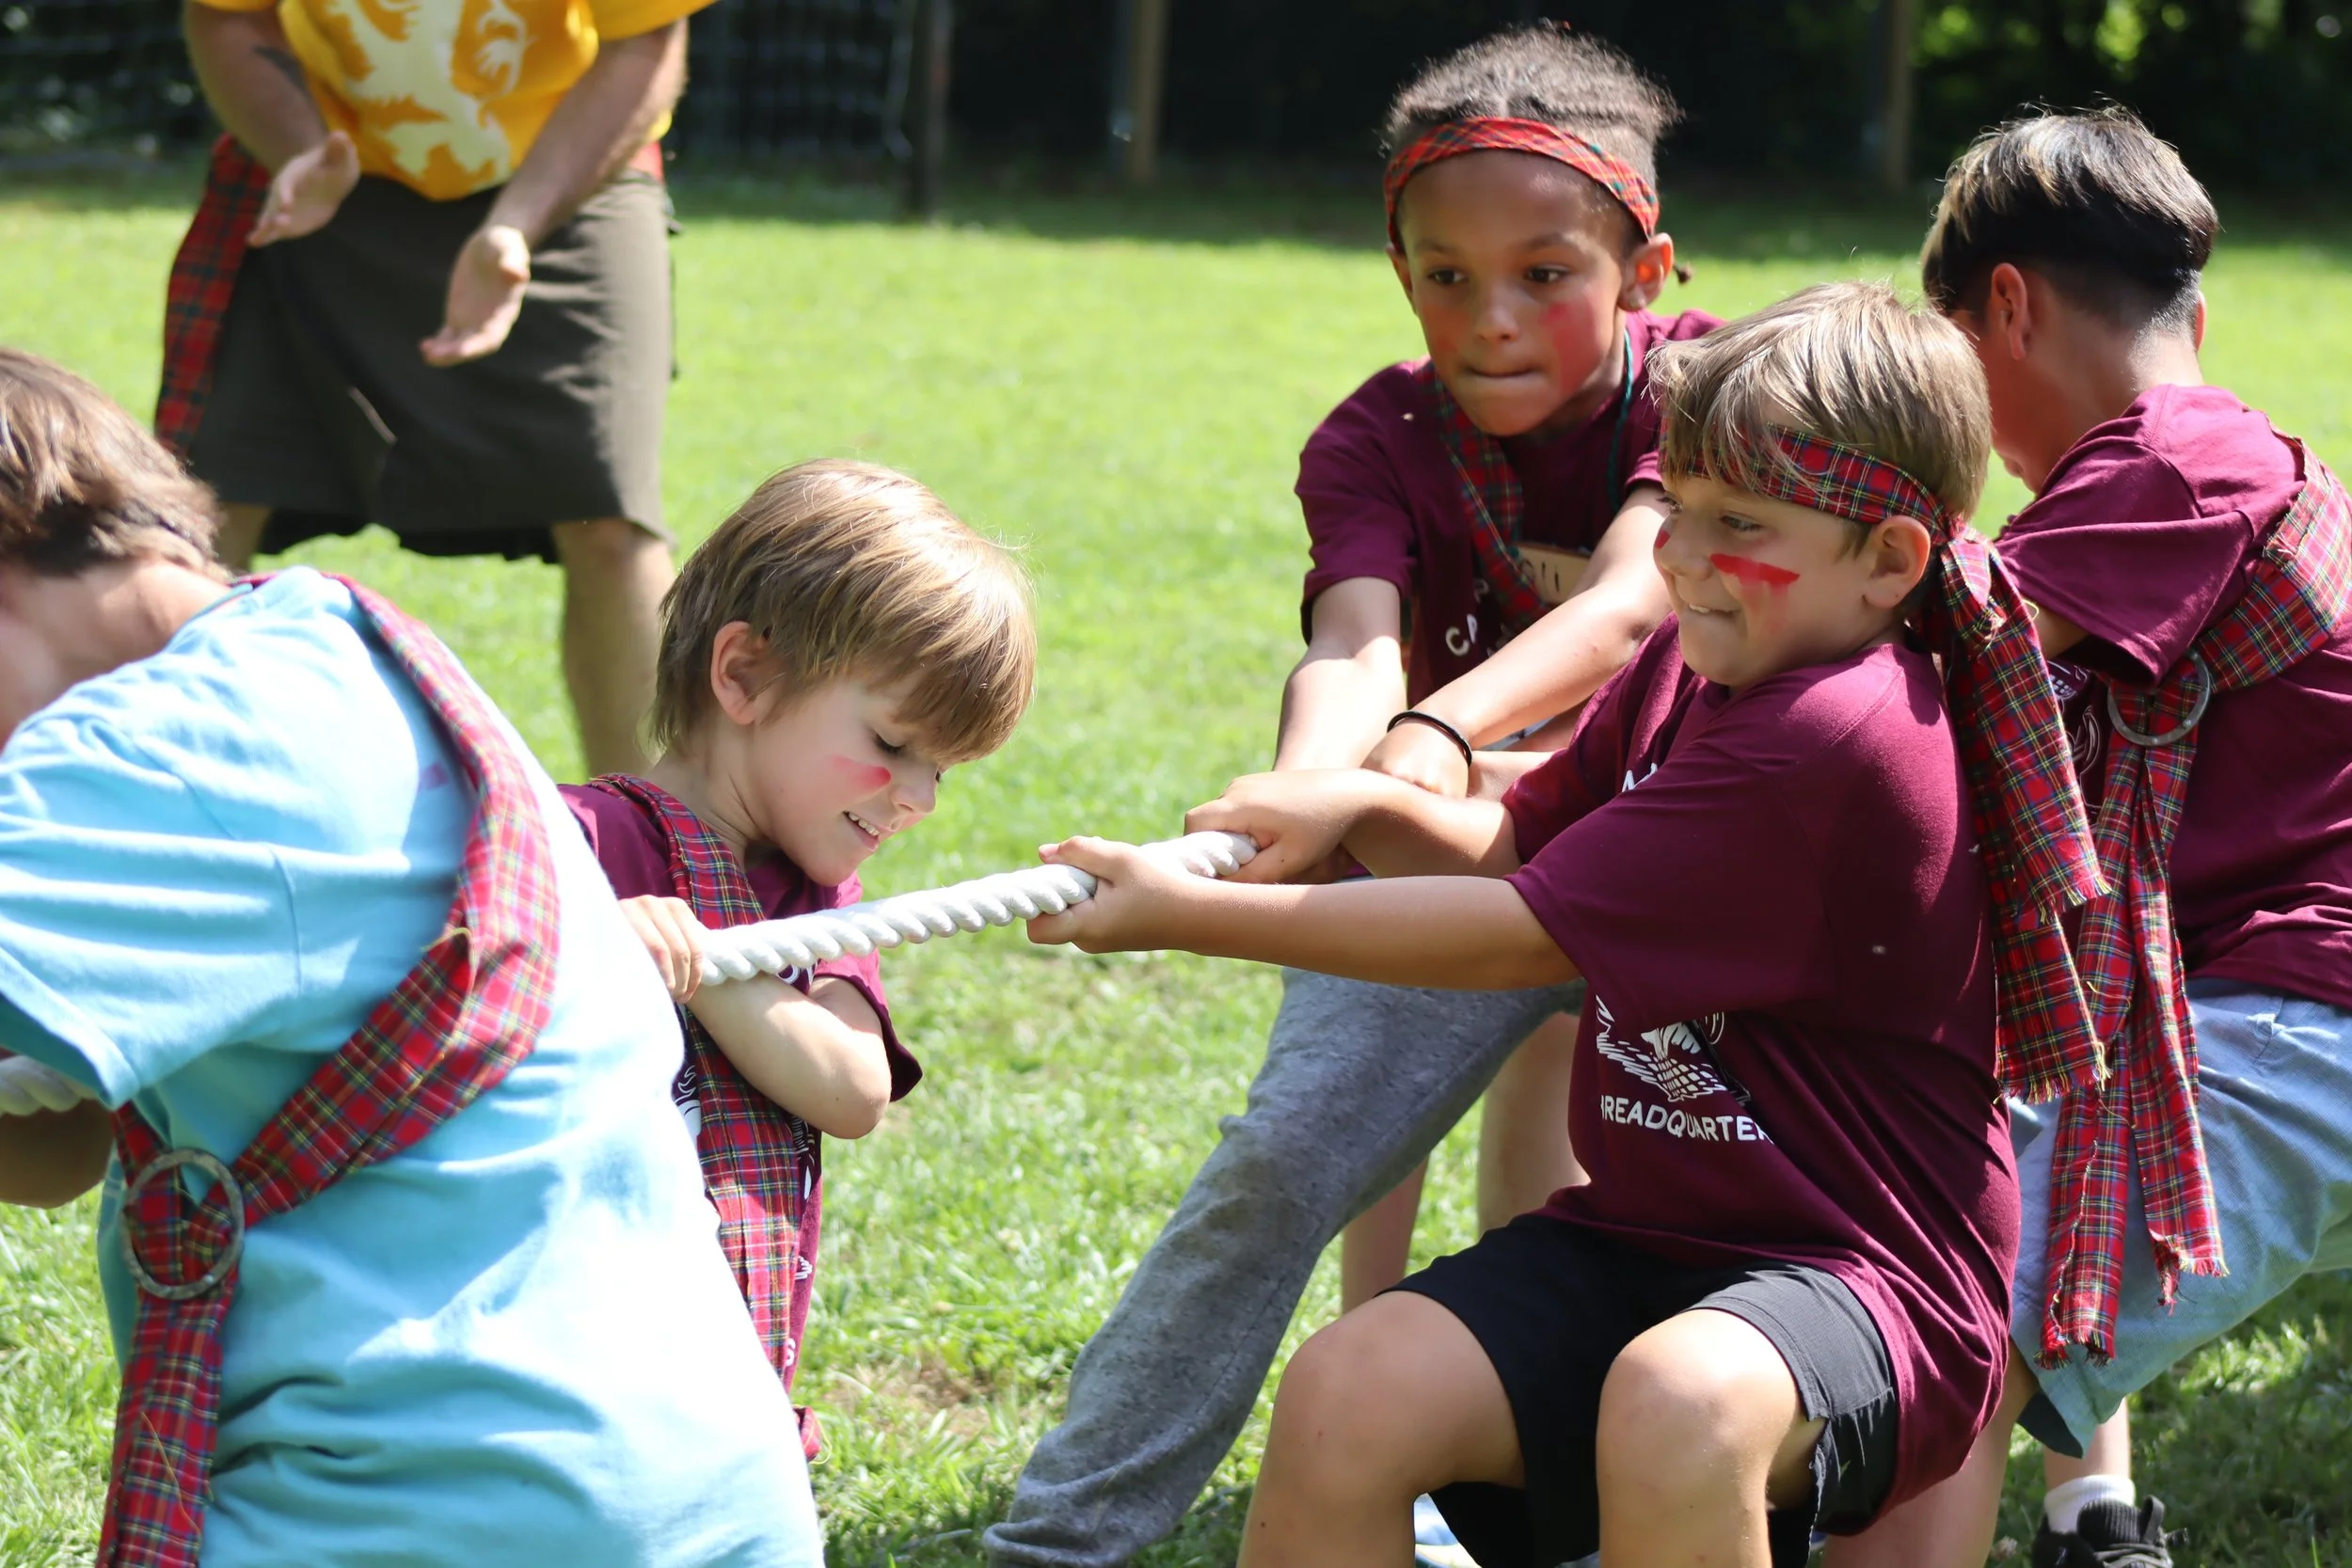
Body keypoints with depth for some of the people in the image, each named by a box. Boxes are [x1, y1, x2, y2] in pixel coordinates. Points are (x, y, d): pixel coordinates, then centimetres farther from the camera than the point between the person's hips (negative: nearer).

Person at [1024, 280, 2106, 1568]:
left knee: (1676, 1406, -40)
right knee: (1340, 1400, -15)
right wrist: (1365, 807, -8)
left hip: (1859, 1277, -8)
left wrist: (1190, 915, -15)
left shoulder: (1841, 738, -23)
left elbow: (1515, 938, -20)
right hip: (1639, 1237, 8)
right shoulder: (1687, 666, 7)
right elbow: (1511, 856, 16)